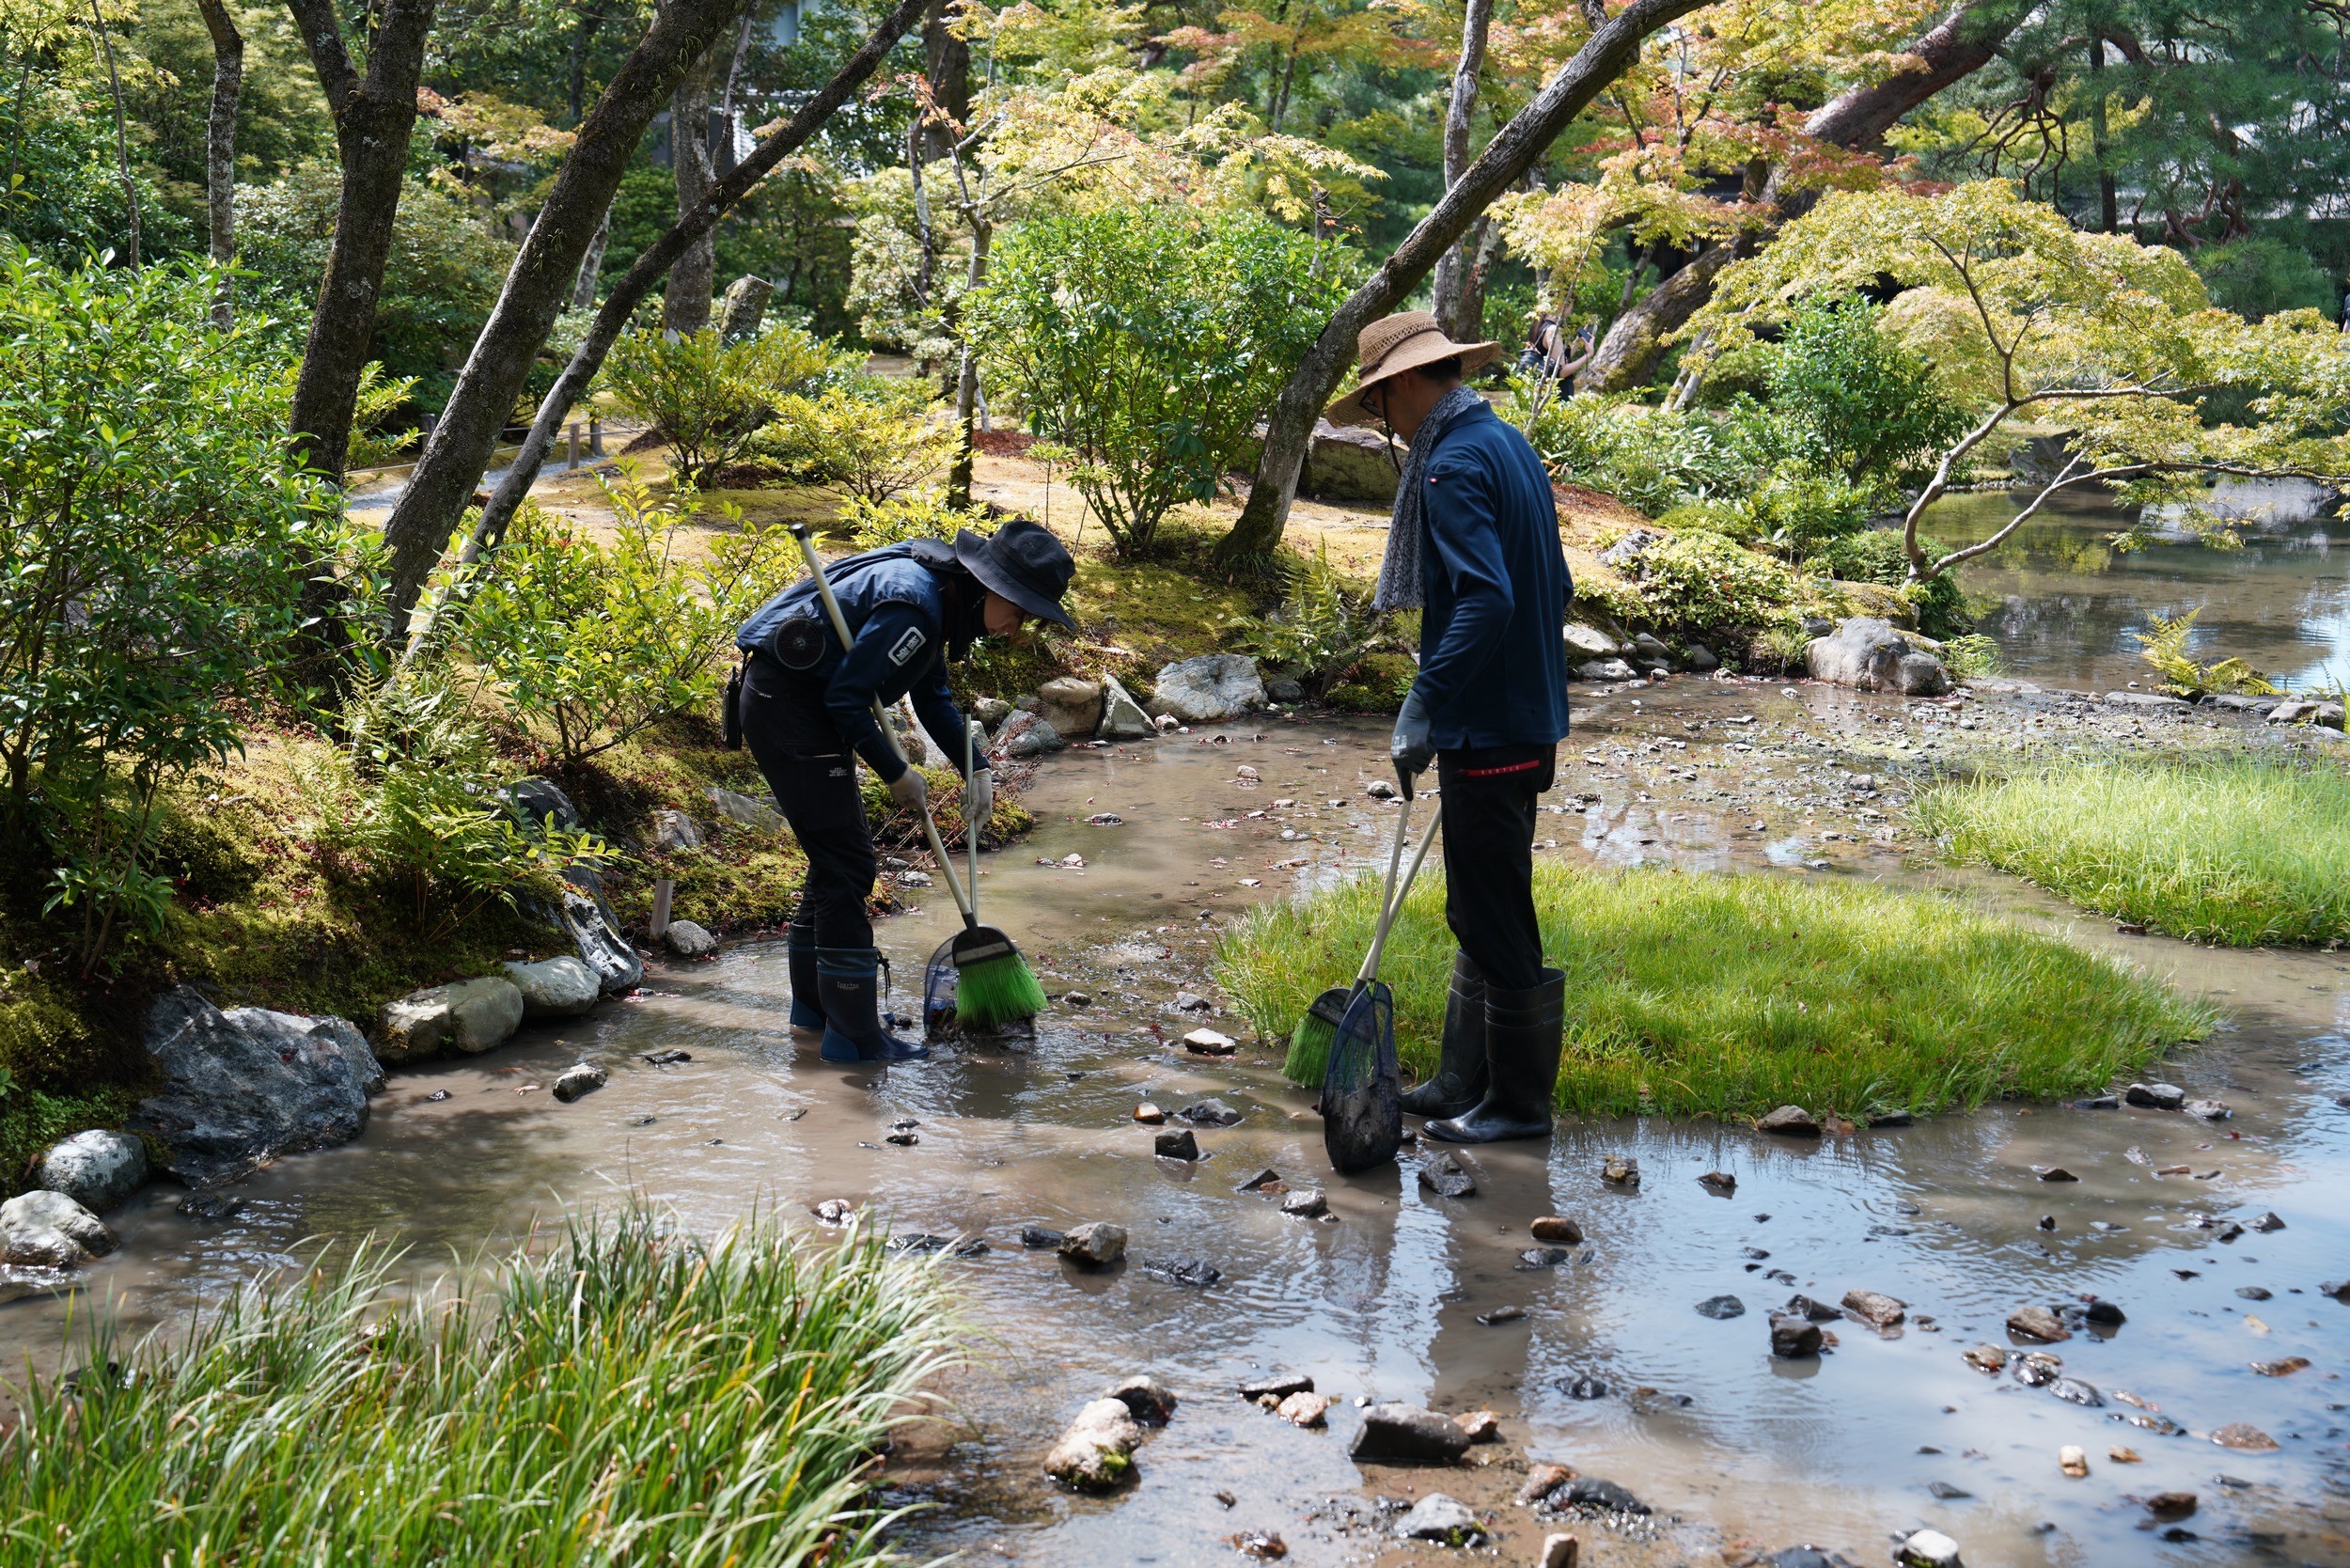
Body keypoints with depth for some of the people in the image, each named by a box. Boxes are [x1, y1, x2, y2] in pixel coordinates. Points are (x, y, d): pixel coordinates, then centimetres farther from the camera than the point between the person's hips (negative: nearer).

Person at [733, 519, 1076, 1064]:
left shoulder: (939, 595, 7)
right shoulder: (913, 604, -24)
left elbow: (933, 697, 18)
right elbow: (846, 697, -23)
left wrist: (977, 767, 7)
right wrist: (896, 774, -13)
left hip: (803, 703, 11)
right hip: (785, 705, -11)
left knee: (837, 857, 18)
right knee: (846, 863, -7)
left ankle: (815, 1005, 30)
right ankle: (854, 1035, -2)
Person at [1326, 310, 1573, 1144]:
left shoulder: (1455, 465, -17)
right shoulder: (1509, 445, 13)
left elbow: (1486, 599, -28)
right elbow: (1553, 587, 19)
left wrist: (1424, 705, -24)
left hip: (1487, 732, -10)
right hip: (1526, 715, 10)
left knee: (1495, 920, 0)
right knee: (1481, 913, 17)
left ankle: (1519, 1102, 9)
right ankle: (1464, 1083, 27)